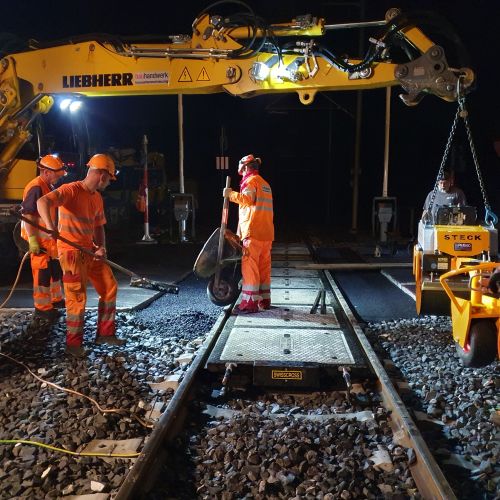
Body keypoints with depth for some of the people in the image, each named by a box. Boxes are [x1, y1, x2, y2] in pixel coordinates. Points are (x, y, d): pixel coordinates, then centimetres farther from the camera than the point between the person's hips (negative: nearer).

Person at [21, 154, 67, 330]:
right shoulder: (36, 188, -18)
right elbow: (27, 214, -23)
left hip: (50, 239, 10)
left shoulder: (48, 187, 13)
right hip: (40, 241, -10)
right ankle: (42, 312, 1)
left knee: (55, 270, 20)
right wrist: (32, 240, -25)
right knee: (42, 274, -6)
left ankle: (56, 300, 36)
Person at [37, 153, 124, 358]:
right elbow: (43, 202, -28)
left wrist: (101, 247, -4)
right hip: (71, 250, -8)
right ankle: (73, 344, 9)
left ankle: (105, 333, 22)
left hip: (90, 250, 8)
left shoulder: (97, 198, 12)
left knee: (110, 287, 10)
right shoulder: (71, 190, -13)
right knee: (78, 297, -6)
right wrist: (50, 226, -46)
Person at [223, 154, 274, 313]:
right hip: (267, 232, 9)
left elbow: (247, 198, -22)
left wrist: (231, 194, -13)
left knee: (249, 267, -8)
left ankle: (250, 303, -9)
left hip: (253, 232, -9)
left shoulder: (251, 180, -3)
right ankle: (264, 300, 16)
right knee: (264, 267, 11)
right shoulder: (264, 183, 24)